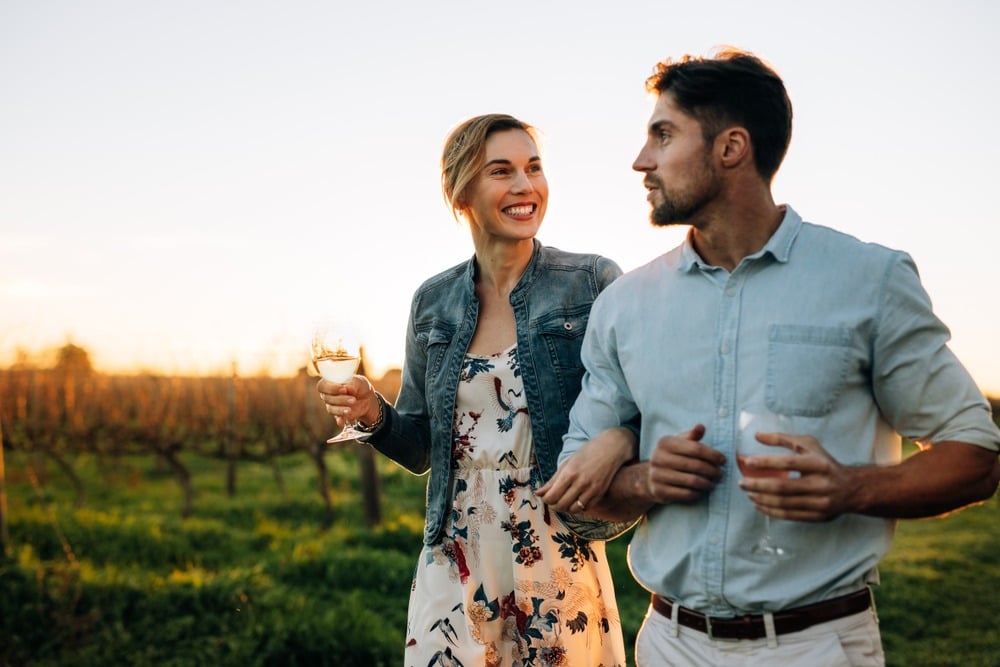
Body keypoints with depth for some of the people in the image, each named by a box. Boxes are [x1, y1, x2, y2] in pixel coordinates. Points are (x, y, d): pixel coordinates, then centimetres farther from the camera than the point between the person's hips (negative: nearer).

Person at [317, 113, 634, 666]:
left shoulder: (593, 283, -6)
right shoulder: (433, 301, 5)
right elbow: (421, 448, 12)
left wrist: (618, 439, -24)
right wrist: (372, 413, -8)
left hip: (562, 568, -2)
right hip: (454, 572, 3)